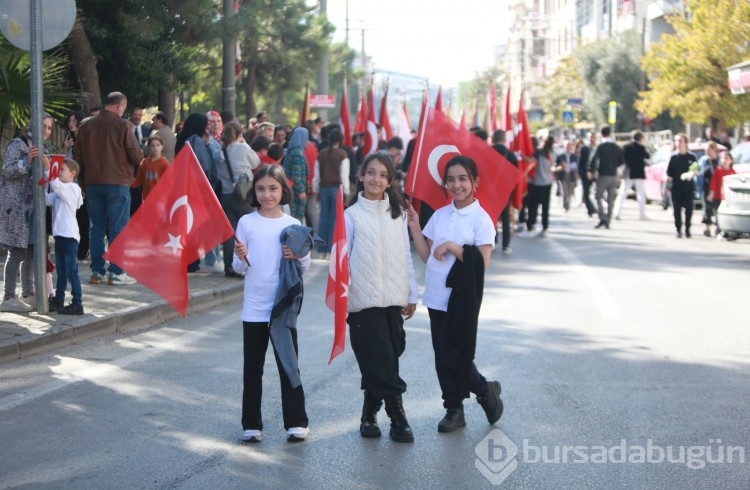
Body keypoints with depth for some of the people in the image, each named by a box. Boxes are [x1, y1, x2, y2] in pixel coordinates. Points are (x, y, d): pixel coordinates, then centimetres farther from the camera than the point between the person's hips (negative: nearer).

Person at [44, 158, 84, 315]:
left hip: (69, 235, -9)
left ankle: (77, 304, -5)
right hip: (60, 234, 9)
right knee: (61, 271, 16)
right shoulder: (60, 191, 18)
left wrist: (47, 168, -29)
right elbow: (47, 199, 8)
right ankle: (58, 301, 25)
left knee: (71, 271, -7)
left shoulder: (72, 188, -10)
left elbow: (56, 185, -28)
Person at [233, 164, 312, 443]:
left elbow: (305, 268, 6)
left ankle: (296, 423, 12)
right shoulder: (246, 223, 0)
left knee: (288, 365, 4)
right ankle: (251, 424, 14)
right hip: (254, 308, 0)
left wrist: (298, 257, -15)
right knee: (252, 368, 7)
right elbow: (239, 268, 2)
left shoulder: (293, 225, 1)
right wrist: (241, 258, -20)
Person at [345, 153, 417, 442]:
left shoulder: (398, 213, 9)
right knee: (380, 359, -6)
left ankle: (369, 415, 19)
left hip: (393, 299, 4)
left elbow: (406, 256, 12)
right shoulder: (351, 215, -2)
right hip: (364, 300, -4)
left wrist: (411, 294, 12)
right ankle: (397, 417, -2)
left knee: (383, 360, 7)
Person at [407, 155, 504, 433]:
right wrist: (414, 227, 1)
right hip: (436, 296, 5)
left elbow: (482, 262, -15)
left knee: (456, 355, -2)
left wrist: (452, 246, -18)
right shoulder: (439, 215, 9)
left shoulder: (481, 219, -7)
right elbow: (427, 256, 8)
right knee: (443, 356, 8)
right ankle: (454, 410, 19)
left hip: (462, 298, -5)